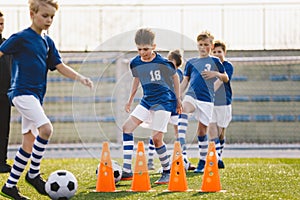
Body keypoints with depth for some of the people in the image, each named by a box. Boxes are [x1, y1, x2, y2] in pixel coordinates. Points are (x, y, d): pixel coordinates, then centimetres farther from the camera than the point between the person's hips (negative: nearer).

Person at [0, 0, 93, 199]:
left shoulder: (47, 42, 15)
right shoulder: (20, 38, -7)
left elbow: (60, 66, 16)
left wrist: (80, 78, 2)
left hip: (35, 96, 8)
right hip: (22, 92, -8)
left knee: (29, 142, 6)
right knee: (46, 128, -24)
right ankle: (34, 174, -9)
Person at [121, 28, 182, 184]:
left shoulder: (163, 63, -14)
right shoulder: (135, 63, 1)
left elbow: (175, 77, 2)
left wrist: (178, 100, 8)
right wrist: (130, 100, 24)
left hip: (164, 101, -6)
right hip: (147, 101, 6)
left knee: (156, 138, -13)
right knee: (127, 127, -6)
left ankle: (167, 172, 6)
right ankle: (127, 171, -8)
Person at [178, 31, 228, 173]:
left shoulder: (214, 61, 8)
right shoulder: (191, 62, 15)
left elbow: (226, 79, 10)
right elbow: (185, 81, 17)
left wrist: (216, 74, -11)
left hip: (206, 99, -1)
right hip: (191, 96, 1)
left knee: (202, 131, 1)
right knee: (183, 110, -33)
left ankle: (202, 163, 15)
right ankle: (181, 143, -45)